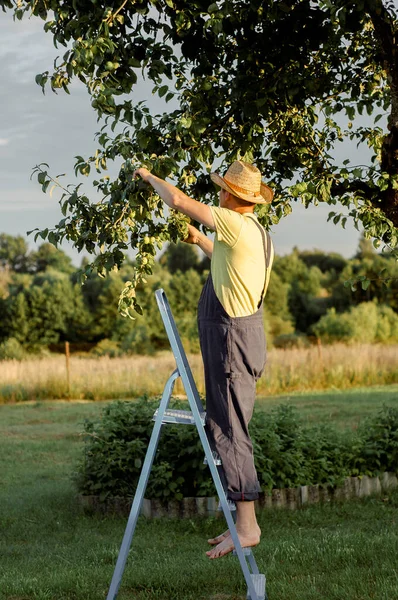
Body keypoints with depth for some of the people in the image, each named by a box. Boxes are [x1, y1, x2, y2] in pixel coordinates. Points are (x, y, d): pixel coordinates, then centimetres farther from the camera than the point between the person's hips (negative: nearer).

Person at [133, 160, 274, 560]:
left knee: (228, 428, -9)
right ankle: (242, 523, 17)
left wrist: (149, 177, 3)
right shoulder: (256, 233, 14)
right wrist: (200, 242, 33)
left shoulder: (236, 226, -15)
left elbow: (178, 201, -15)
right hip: (242, 331, 10)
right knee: (226, 426, 13)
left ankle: (246, 526, -9)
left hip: (232, 335, -10)